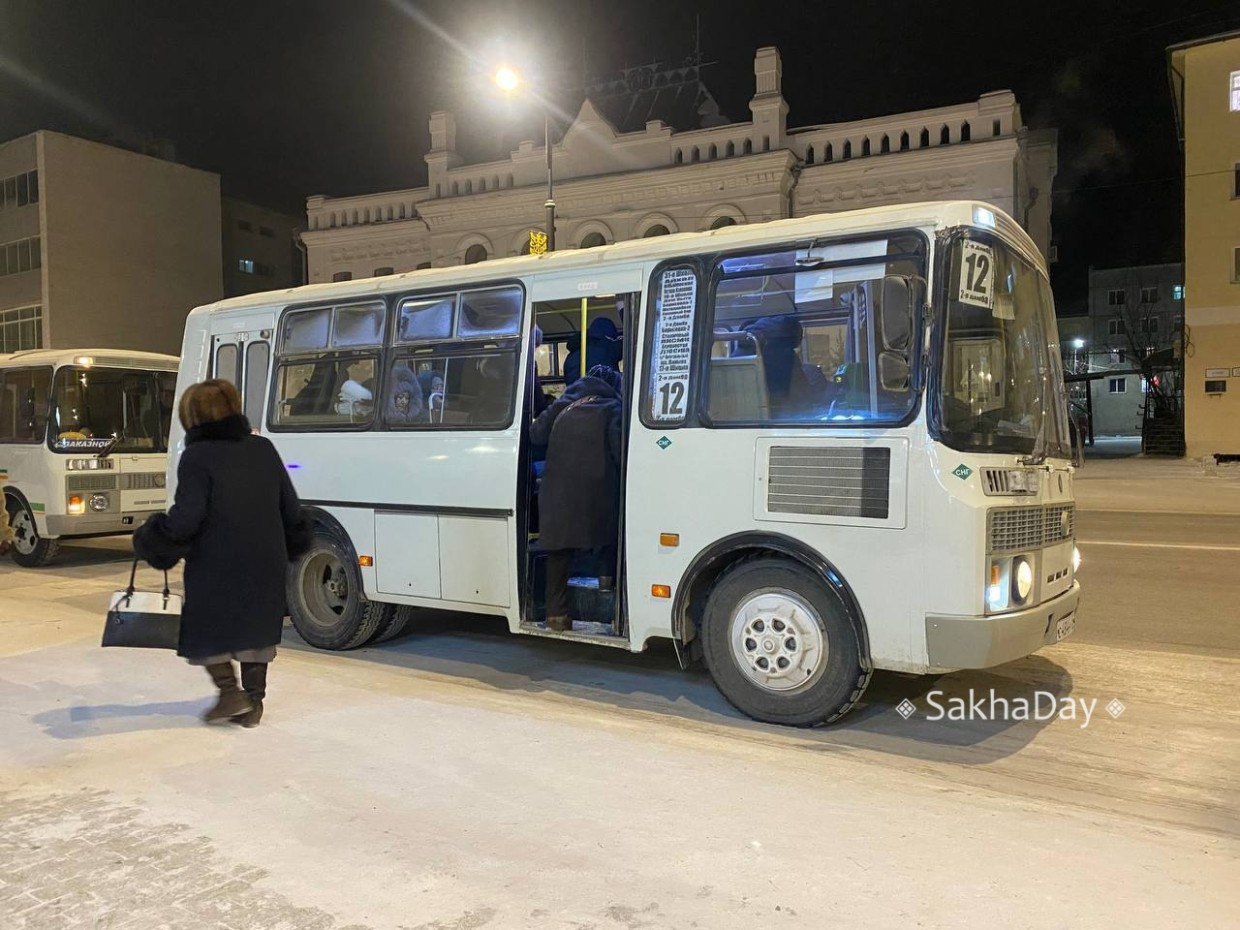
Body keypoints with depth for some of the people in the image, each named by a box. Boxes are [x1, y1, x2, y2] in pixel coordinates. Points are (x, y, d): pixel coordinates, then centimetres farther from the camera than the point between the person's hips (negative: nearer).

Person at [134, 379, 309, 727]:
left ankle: (231, 693, 4)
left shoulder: (197, 457, -11)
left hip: (215, 564, -5)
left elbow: (185, 518, -16)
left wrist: (149, 540, -1)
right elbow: (290, 506, 8)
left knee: (206, 629, 13)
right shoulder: (263, 449, 5)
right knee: (256, 627, 14)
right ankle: (253, 703, 18)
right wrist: (292, 544, 23)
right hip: (265, 562, 5)